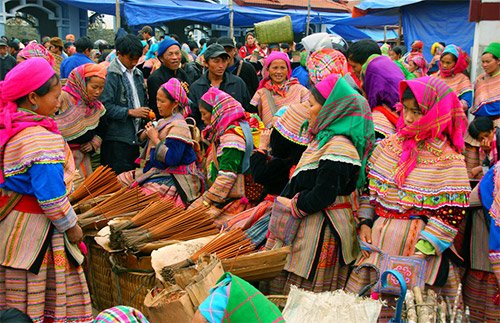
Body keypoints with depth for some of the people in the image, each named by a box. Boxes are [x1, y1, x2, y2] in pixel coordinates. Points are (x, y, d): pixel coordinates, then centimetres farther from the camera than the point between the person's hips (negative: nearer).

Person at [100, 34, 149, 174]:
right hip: (117, 138, -7)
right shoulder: (111, 74, -10)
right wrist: (130, 112, -18)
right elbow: (105, 105, -19)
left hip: (135, 136, 8)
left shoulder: (137, 74, 15)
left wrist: (146, 113, 8)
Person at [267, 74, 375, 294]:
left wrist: (291, 208, -11)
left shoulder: (338, 146, -18)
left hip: (322, 232, -10)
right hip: (307, 225, 10)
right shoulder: (324, 140, 15)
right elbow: (296, 183, 17)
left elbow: (323, 195, -23)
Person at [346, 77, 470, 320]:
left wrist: (420, 252, -16)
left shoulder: (448, 160, -9)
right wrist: (365, 222, 0)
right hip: (376, 240, 5)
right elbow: (369, 186, 11)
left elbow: (452, 214, -12)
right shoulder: (390, 145, 5)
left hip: (415, 246, -4)